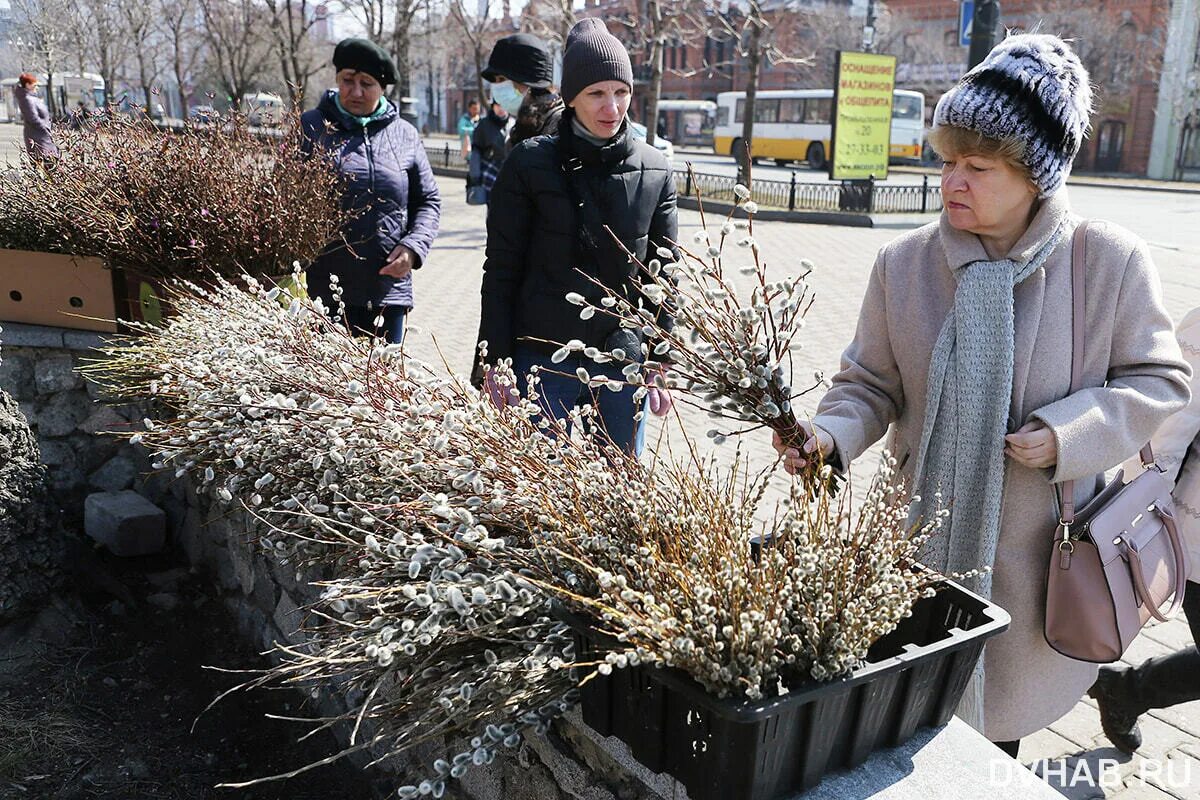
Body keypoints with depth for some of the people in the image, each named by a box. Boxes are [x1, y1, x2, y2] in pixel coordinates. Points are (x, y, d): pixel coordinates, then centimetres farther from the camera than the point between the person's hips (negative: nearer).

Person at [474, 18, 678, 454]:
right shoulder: (530, 164, -3)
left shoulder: (655, 172, 4)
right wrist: (494, 364, -5)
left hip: (623, 362, 2)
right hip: (542, 360, -2)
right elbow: (501, 271, -1)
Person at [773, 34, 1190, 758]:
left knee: (1010, 696, 20)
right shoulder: (904, 264, -8)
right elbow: (871, 385, -2)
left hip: (1039, 541, 0)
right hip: (925, 533, 1)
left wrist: (1069, 433, -18)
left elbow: (1159, 380, -2)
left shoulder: (1112, 261, -11)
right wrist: (832, 434, -22)